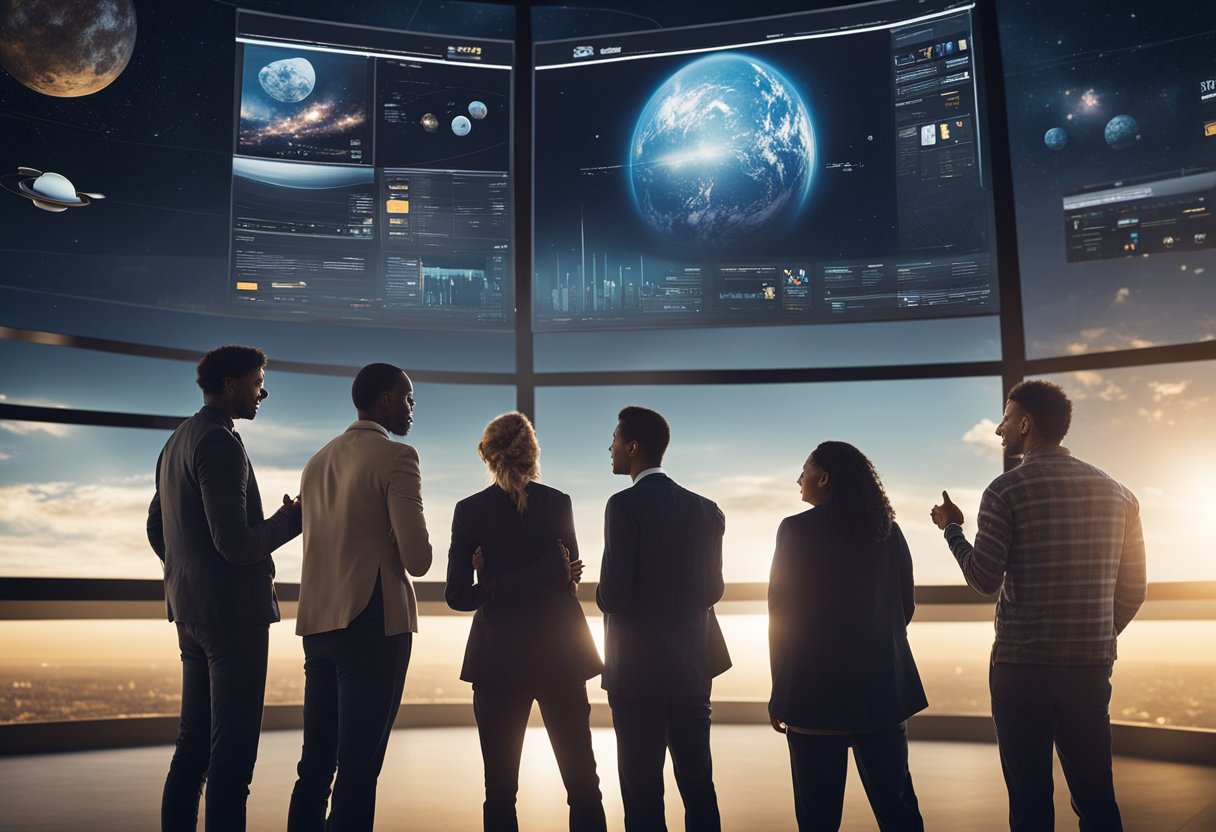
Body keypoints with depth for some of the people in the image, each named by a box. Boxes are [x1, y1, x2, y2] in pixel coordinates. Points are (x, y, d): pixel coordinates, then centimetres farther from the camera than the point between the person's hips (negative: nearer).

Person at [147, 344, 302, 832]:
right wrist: (291, 519, -8)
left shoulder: (177, 442, 15)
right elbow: (236, 544, -22)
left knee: (195, 742, 15)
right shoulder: (220, 443, -16)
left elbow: (156, 528, 24)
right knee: (232, 751, -5)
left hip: (191, 611, 10)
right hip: (234, 613, -10)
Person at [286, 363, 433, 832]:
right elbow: (418, 560, -13)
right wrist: (413, 553, 7)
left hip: (318, 625, 8)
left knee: (316, 762, 13)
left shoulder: (318, 461, 15)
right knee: (358, 769, -3)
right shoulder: (396, 457, -9)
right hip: (374, 624, -7)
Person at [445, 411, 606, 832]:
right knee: (582, 781, 10)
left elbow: (458, 596, -4)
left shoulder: (469, 510, -3)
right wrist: (497, 583, -4)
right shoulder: (556, 503, -2)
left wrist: (489, 586, 9)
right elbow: (563, 575, -9)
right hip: (559, 654, 0)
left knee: (500, 787, 7)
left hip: (498, 656, 0)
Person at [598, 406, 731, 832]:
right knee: (698, 786, 12)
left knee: (643, 795, 3)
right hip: (692, 666, 5)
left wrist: (603, 596, 5)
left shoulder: (624, 505, -13)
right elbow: (712, 590, 8)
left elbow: (612, 594, -16)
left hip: (638, 668, -5)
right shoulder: (705, 509, 4)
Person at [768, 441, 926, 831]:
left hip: (817, 689, -4)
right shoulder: (888, 530, 5)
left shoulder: (796, 530, -9)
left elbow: (783, 614, -9)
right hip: (883, 687, 5)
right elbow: (905, 607, 11)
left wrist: (781, 693, -3)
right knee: (895, 800, 13)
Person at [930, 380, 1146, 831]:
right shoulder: (1116, 492, 7)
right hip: (1092, 667, 4)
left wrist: (951, 529, 7)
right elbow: (1132, 589, 9)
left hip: (1022, 666, -4)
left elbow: (984, 581, -9)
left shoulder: (1006, 490, -8)